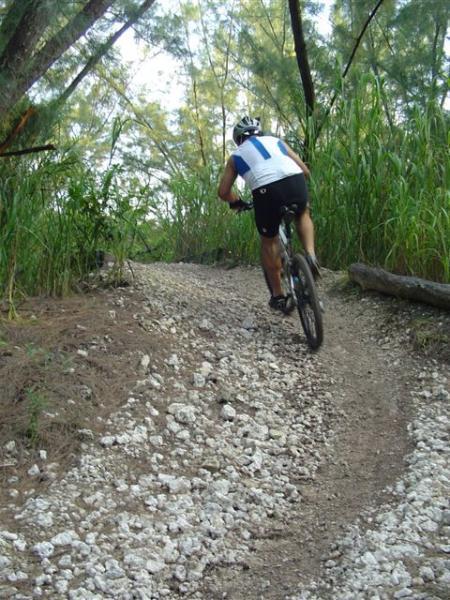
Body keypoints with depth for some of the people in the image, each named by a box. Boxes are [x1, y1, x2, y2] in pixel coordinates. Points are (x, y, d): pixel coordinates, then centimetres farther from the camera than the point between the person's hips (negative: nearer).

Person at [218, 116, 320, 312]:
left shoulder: (236, 156, 27)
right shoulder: (276, 141, 31)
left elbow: (223, 192, 23)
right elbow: (305, 171, 28)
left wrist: (237, 201, 44)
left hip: (265, 192, -1)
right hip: (295, 182, 1)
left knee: (268, 241, 22)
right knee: (303, 214, 35)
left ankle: (278, 296, 23)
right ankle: (310, 255, 12)